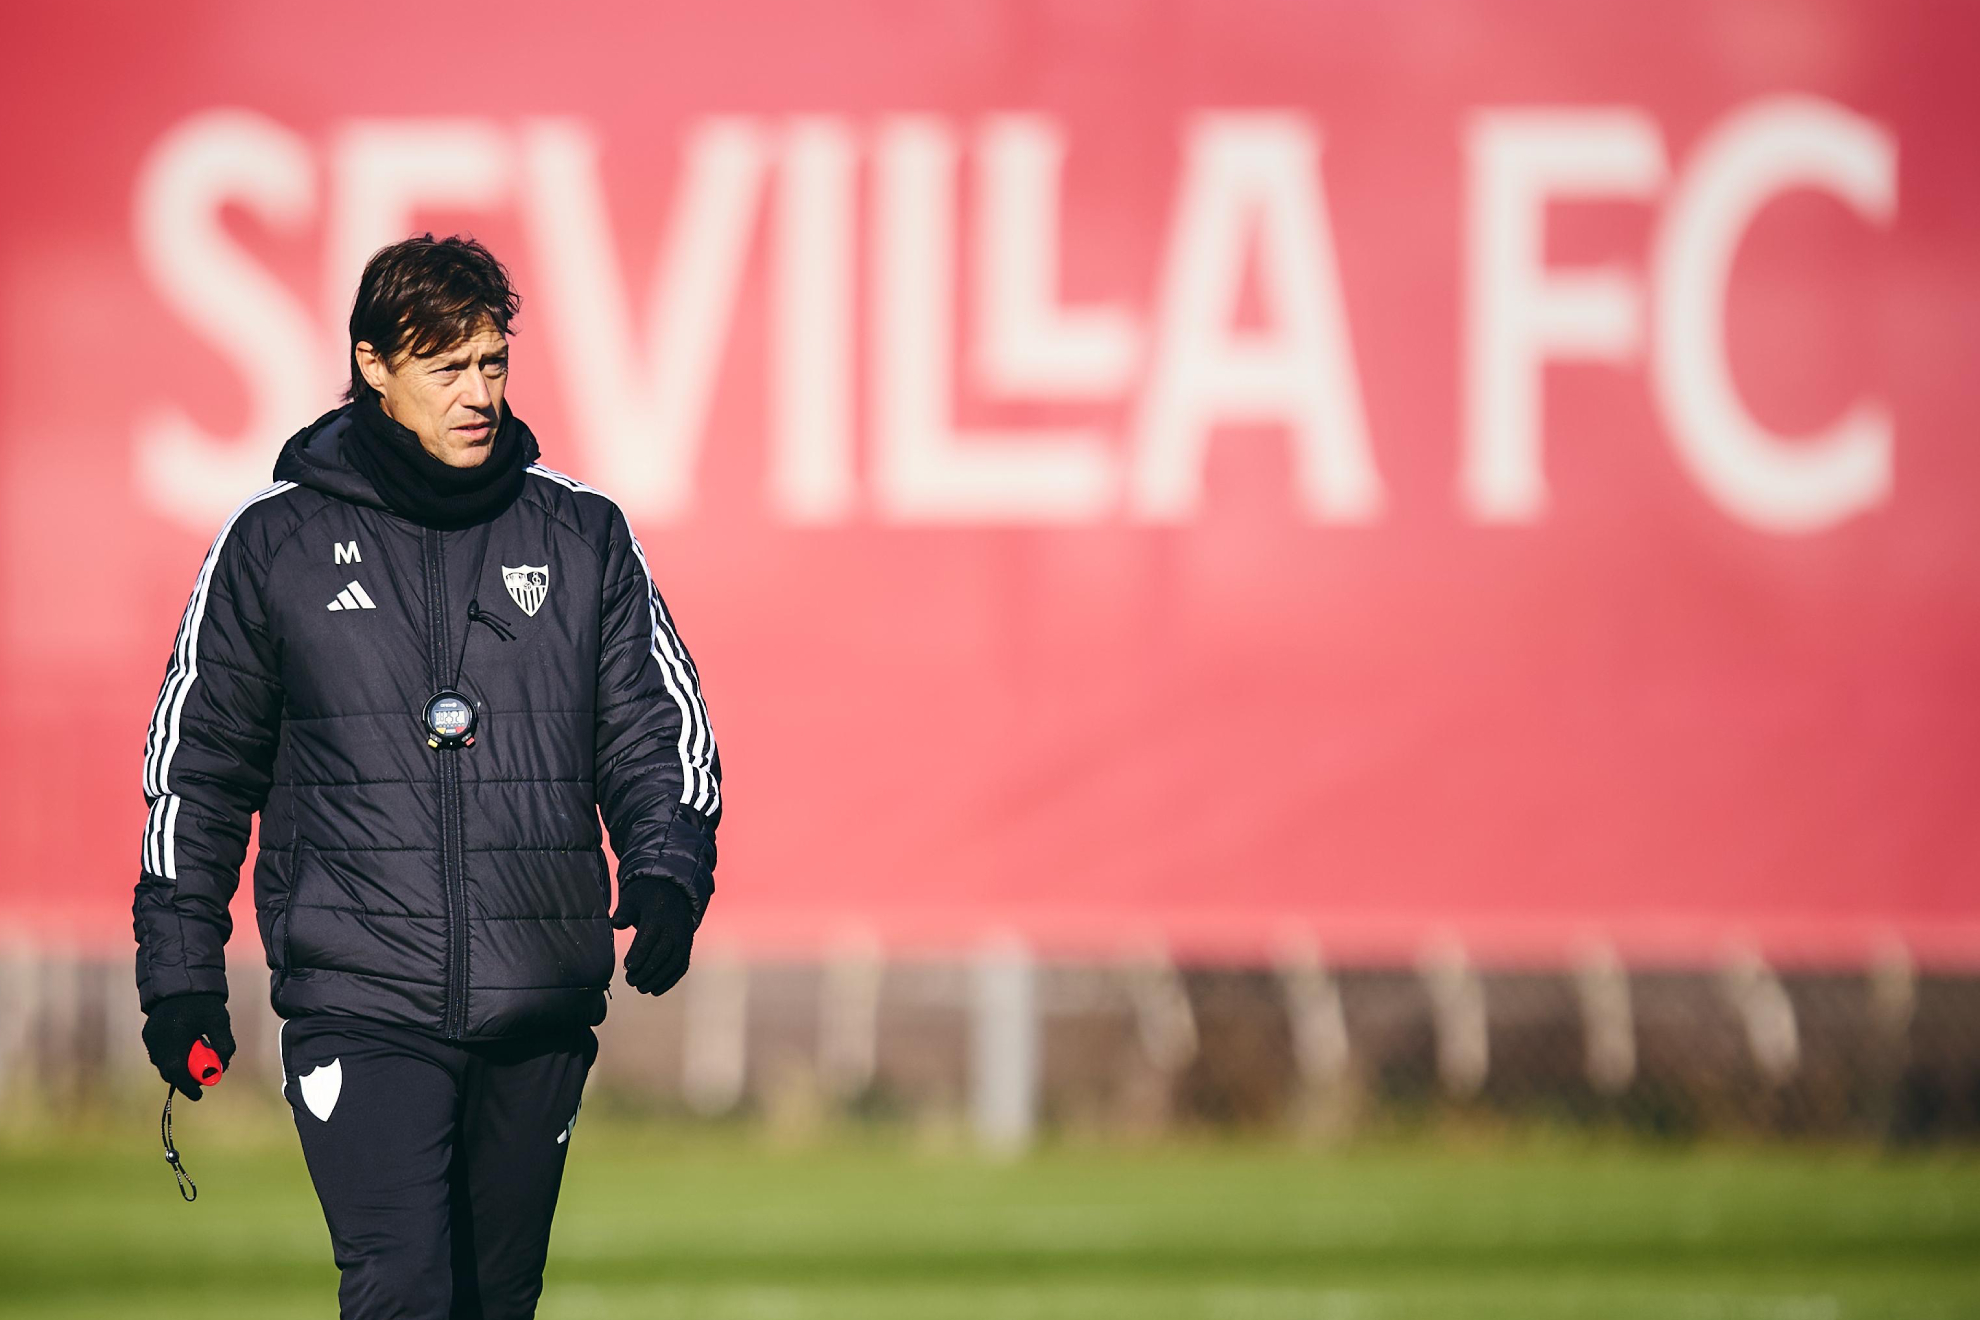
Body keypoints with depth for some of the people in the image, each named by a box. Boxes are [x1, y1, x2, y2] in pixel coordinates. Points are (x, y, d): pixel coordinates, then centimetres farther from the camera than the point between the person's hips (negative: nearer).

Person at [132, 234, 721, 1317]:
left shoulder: (583, 537, 8)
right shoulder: (275, 543, 4)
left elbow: (660, 735, 12)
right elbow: (198, 763, 10)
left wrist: (665, 875, -8)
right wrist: (180, 972, 6)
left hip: (538, 1020, 3)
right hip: (359, 1006, -3)